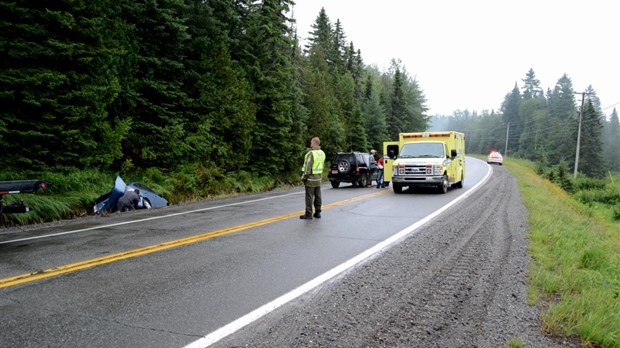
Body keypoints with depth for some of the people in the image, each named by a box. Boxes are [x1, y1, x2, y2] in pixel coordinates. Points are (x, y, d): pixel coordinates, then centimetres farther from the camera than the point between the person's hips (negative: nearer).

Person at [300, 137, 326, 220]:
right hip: (318, 178, 8)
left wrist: (303, 178, -11)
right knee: (317, 196, 13)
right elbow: (322, 166, 11)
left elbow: (308, 168, -19)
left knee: (309, 197, -2)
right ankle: (317, 212, 19)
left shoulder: (311, 154, -19)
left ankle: (308, 214, 2)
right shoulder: (322, 153, 6)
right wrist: (320, 176, 17)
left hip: (311, 179, -8)